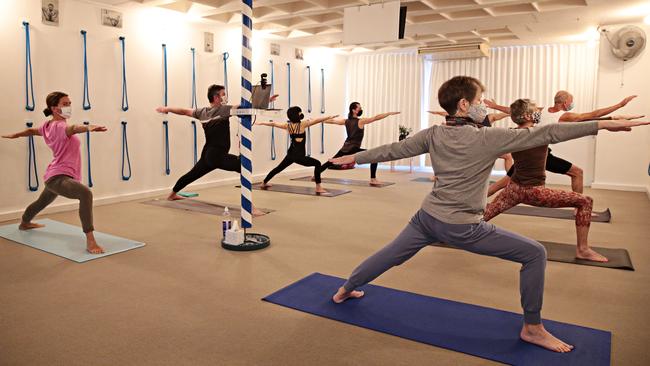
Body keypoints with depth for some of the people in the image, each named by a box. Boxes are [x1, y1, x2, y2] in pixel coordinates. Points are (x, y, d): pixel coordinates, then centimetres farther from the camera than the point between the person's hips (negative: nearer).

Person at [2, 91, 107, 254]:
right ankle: (90, 241, -49)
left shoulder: (48, 126, 10)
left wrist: (13, 135, 49)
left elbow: (31, 130, 29)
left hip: (54, 176, 11)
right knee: (85, 193, -38)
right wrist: (89, 127, -64)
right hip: (59, 177, -11)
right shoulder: (60, 126, -19)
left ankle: (24, 223, 69)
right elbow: (73, 128, -42)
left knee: (43, 201, 38)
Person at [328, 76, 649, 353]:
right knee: (534, 254, 4)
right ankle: (532, 328, 14)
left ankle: (345, 290, 34)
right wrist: (603, 124, -12)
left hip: (427, 216, 6)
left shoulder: (433, 134, -1)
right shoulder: (487, 138, -16)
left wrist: (356, 158, 19)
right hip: (461, 227, -6)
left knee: (391, 255, 21)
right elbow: (544, 134, -16)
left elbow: (393, 150, 6)